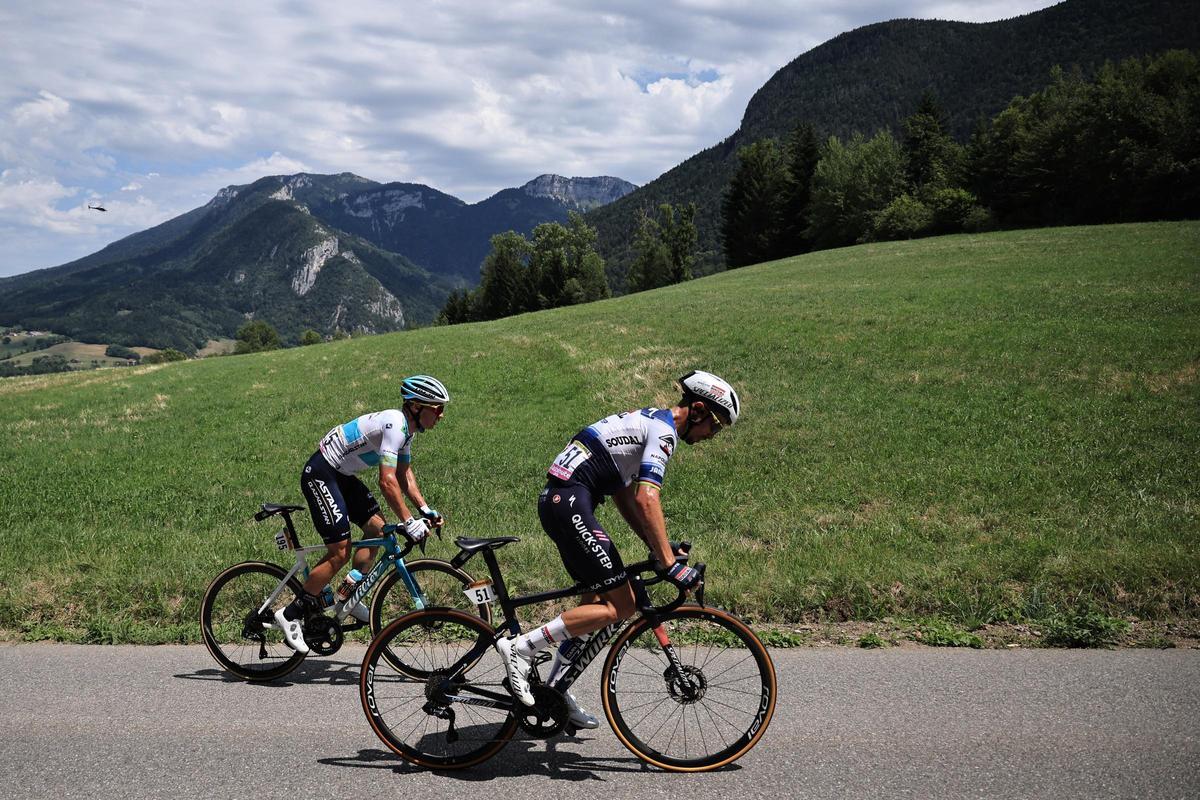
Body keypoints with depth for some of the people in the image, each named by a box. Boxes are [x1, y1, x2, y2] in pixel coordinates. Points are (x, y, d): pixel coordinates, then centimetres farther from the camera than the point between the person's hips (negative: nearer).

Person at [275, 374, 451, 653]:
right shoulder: (394, 424, -24)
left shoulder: (406, 428, 7)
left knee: (377, 528, 6)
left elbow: (404, 476, 14)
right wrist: (409, 522, -27)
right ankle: (291, 614, 0)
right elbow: (388, 481, -29)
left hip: (341, 476, 10)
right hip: (320, 475, -10)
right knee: (340, 552, -10)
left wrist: (426, 510, 4)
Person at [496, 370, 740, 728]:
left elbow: (623, 495, 24)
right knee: (620, 607, -9)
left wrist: (657, 546, 18)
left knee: (599, 596, 17)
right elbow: (646, 499, -20)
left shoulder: (646, 421, 23)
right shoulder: (663, 430, -8)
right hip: (571, 501, -11)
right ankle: (520, 647, -10)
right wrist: (670, 564, -21)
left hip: (556, 500, 11)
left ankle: (555, 688, 21)